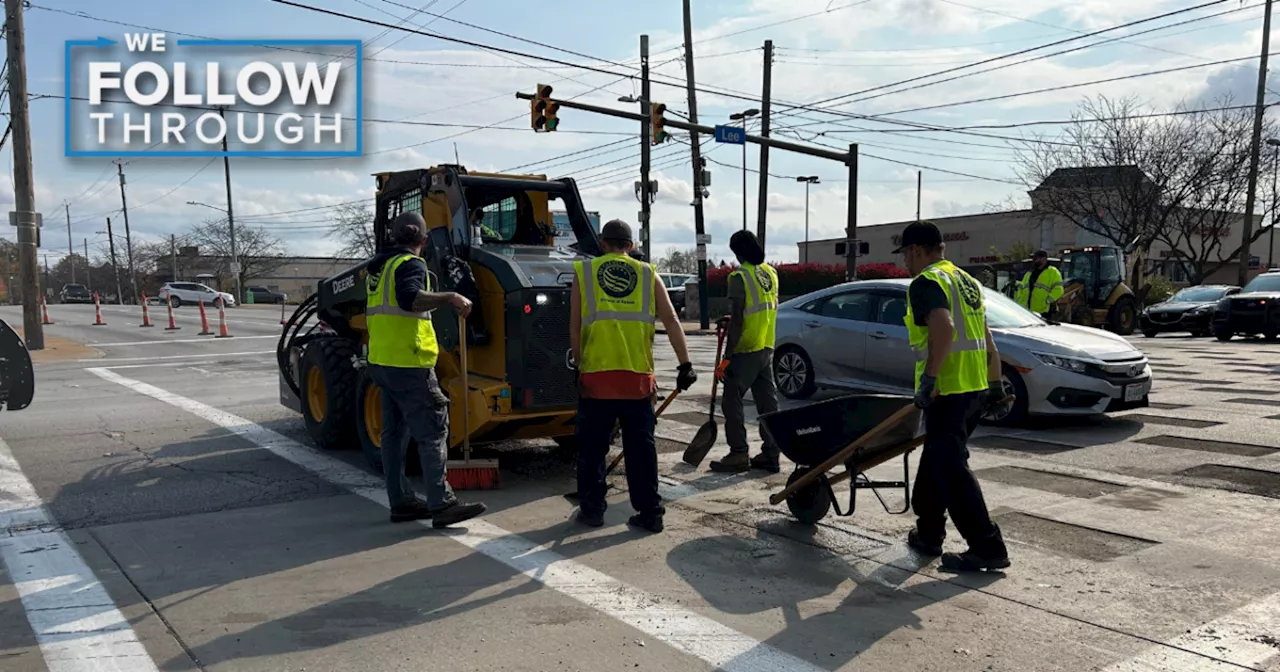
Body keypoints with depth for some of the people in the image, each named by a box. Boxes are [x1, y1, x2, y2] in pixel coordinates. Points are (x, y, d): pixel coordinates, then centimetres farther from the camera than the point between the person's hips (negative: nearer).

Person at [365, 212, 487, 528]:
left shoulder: (380, 266, 17)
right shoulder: (410, 264, -11)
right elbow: (409, 298, -32)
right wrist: (449, 297, -37)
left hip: (381, 360, 10)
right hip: (408, 363, -10)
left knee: (394, 432, 12)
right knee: (433, 431, -8)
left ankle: (401, 502, 17)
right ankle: (442, 504, -9)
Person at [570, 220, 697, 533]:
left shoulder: (584, 273, 7)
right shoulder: (647, 274, 8)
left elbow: (574, 330, 5)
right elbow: (672, 322, 1)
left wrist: (580, 364, 15)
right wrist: (685, 365, 2)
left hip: (596, 375, -1)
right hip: (639, 378, 1)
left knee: (592, 447, 11)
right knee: (641, 447, 9)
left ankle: (592, 510, 17)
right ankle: (650, 513, 13)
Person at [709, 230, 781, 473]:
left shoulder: (740, 276, -14)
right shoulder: (771, 273, 10)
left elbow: (737, 321, -17)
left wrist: (727, 357, -14)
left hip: (746, 351, -8)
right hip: (767, 349, 8)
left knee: (733, 401, 1)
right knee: (767, 401, 9)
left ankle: (738, 454, 2)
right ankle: (770, 454, 14)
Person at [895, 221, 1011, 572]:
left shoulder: (926, 283, -10)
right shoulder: (967, 281, 19)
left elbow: (943, 326, -28)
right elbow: (987, 340, 21)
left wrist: (929, 377, -25)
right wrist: (996, 385, 25)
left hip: (948, 389, -10)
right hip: (976, 385, 10)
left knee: (950, 467, -5)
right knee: (936, 458, 19)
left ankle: (988, 547, -4)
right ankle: (928, 532, 27)